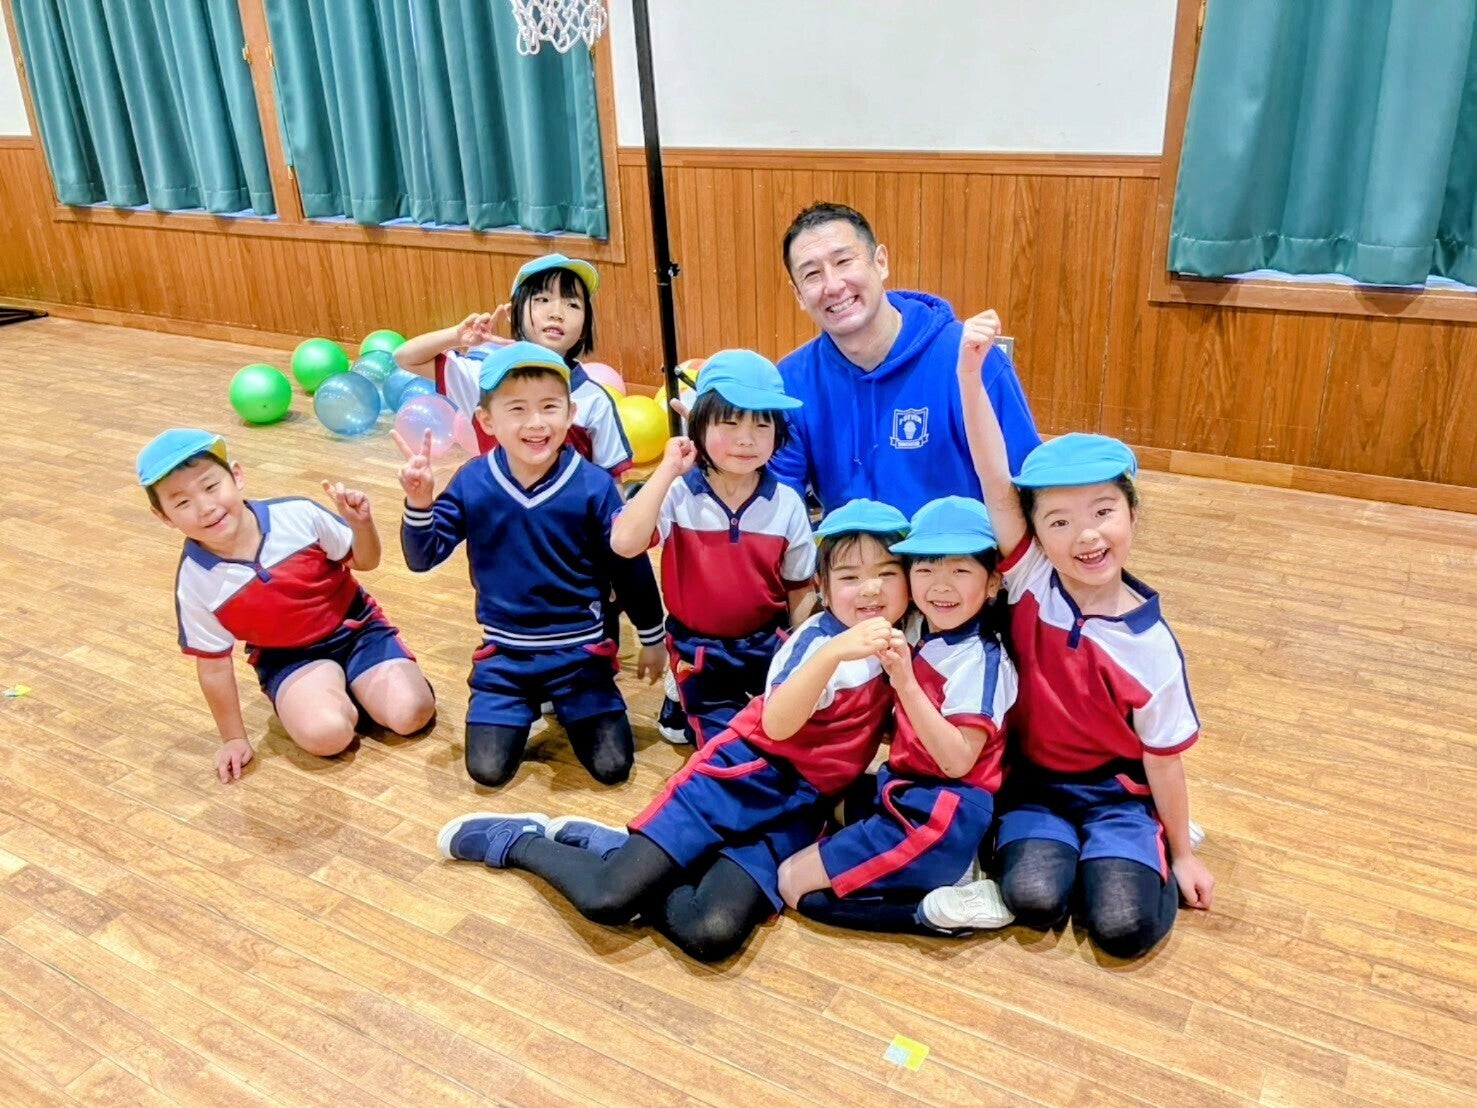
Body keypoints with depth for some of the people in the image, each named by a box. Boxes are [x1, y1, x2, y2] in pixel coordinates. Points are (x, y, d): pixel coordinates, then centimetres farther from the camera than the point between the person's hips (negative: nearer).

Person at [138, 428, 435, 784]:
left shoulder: (298, 514, -19)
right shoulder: (195, 582, -18)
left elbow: (364, 561, -3)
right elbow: (213, 665, -4)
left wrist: (361, 523, -25)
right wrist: (234, 738, 4)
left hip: (355, 628, 1)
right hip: (288, 657, 0)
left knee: (411, 714, -20)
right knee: (325, 733, -30)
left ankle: (355, 687, 11)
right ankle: (337, 695, 4)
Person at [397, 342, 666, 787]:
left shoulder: (594, 485, -14)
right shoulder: (472, 483, -9)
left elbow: (630, 564, -4)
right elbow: (423, 557, -7)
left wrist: (652, 638, 5)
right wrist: (419, 502, -27)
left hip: (580, 650, -1)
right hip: (504, 653, 1)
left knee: (612, 767, -4)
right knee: (487, 771, -4)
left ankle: (568, 708, 27)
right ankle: (527, 707, 27)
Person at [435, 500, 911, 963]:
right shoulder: (819, 637, -12)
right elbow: (776, 724, -30)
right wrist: (832, 653, -45)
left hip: (796, 813, 5)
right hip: (740, 777, -5)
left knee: (712, 935, -20)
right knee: (607, 900, -17)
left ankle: (596, 843, 3)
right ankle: (520, 841, 14)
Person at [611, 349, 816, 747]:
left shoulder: (786, 504, -9)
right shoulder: (678, 494, -17)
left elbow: (800, 590, 0)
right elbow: (624, 543, -34)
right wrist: (668, 470, -30)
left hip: (767, 642, 3)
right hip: (699, 649, -2)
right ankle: (684, 704, 32)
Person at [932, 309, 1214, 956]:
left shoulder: (1149, 642, -14)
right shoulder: (1030, 579, -13)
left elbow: (1162, 757, -5)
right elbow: (996, 482, -27)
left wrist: (1181, 854, 3)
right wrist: (969, 373, -40)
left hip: (1117, 789, -1)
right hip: (1034, 777, 1)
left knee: (1124, 926, -20)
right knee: (1034, 899, -23)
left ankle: (1144, 857, 12)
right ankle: (1051, 845, 10)